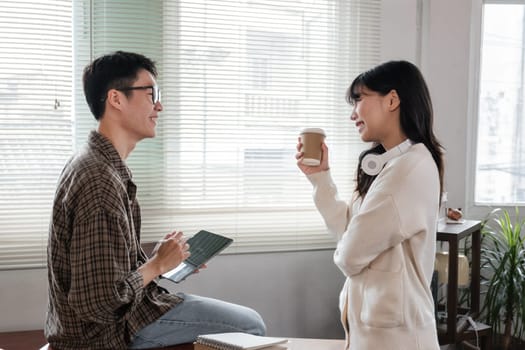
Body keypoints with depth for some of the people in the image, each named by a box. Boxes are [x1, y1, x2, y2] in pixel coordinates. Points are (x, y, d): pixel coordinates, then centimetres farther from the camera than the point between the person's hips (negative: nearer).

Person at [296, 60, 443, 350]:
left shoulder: (411, 168, -21)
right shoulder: (391, 165, 10)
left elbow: (349, 255, -20)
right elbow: (347, 229, 10)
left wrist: (343, 252, 2)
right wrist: (319, 175, 9)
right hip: (374, 322, 9)